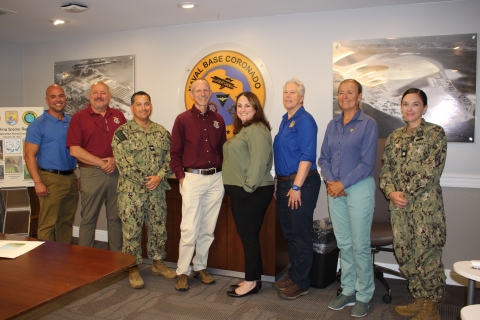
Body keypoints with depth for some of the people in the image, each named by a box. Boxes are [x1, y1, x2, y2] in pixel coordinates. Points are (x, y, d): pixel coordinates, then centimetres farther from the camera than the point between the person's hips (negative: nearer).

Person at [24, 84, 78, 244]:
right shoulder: (38, 124, -5)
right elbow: (30, 156, -9)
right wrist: (38, 182, -17)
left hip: (71, 178, 6)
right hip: (51, 179, -5)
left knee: (67, 222, 14)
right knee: (48, 224, -2)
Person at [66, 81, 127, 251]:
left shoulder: (118, 116, 11)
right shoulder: (79, 117, 1)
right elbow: (74, 150, -6)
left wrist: (116, 160, -8)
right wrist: (101, 162, -11)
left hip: (117, 172, 3)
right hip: (91, 173, -3)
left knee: (115, 218, 9)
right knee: (88, 219, 4)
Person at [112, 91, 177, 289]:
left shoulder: (162, 132, 9)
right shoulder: (123, 132, -4)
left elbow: (169, 158, 5)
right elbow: (123, 163, -12)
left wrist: (159, 177, -11)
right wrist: (144, 181, -13)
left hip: (157, 190, 4)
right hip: (131, 190, -4)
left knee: (158, 228, 12)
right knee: (131, 230, 2)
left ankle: (158, 263, 29)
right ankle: (133, 269, 16)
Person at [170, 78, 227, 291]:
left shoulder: (218, 120, 10)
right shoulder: (183, 119, 0)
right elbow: (175, 153, -1)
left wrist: (224, 173, 5)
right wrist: (181, 177, -8)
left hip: (216, 179, 4)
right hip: (192, 178, -4)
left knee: (208, 228, 11)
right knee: (189, 229, -3)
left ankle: (200, 267, 25)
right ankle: (182, 272, 9)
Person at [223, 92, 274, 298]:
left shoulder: (257, 130, -14)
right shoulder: (243, 130, 20)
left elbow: (258, 162, -23)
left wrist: (248, 187, -20)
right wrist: (238, 188, 16)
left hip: (252, 192, -10)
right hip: (241, 191, 10)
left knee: (249, 236, -2)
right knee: (247, 235, 15)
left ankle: (251, 282, 10)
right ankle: (254, 278, 25)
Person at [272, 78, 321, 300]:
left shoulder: (305, 121, -12)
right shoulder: (285, 120, 15)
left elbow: (307, 156, -19)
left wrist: (296, 186, -22)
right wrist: (281, 182, 15)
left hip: (301, 183, -9)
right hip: (284, 182, 9)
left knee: (300, 235, 0)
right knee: (288, 232, 16)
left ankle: (301, 283, 13)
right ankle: (293, 275, 30)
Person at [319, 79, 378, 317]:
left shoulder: (368, 124, -6)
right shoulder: (332, 125, 11)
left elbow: (367, 163, -12)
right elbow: (324, 158, 10)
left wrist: (342, 184, -14)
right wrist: (330, 181, -6)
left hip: (359, 188, -5)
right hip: (335, 190, 5)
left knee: (360, 245, 1)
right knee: (343, 244, 13)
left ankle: (363, 296, 17)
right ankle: (348, 291, 26)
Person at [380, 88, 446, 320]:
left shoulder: (435, 133, -5)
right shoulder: (395, 136, 12)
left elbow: (431, 170, -14)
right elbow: (386, 168, 9)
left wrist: (406, 193, -15)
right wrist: (391, 192, -8)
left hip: (425, 205, -6)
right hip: (399, 206, 6)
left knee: (427, 254, 2)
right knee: (404, 253, 12)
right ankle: (419, 300, 31)